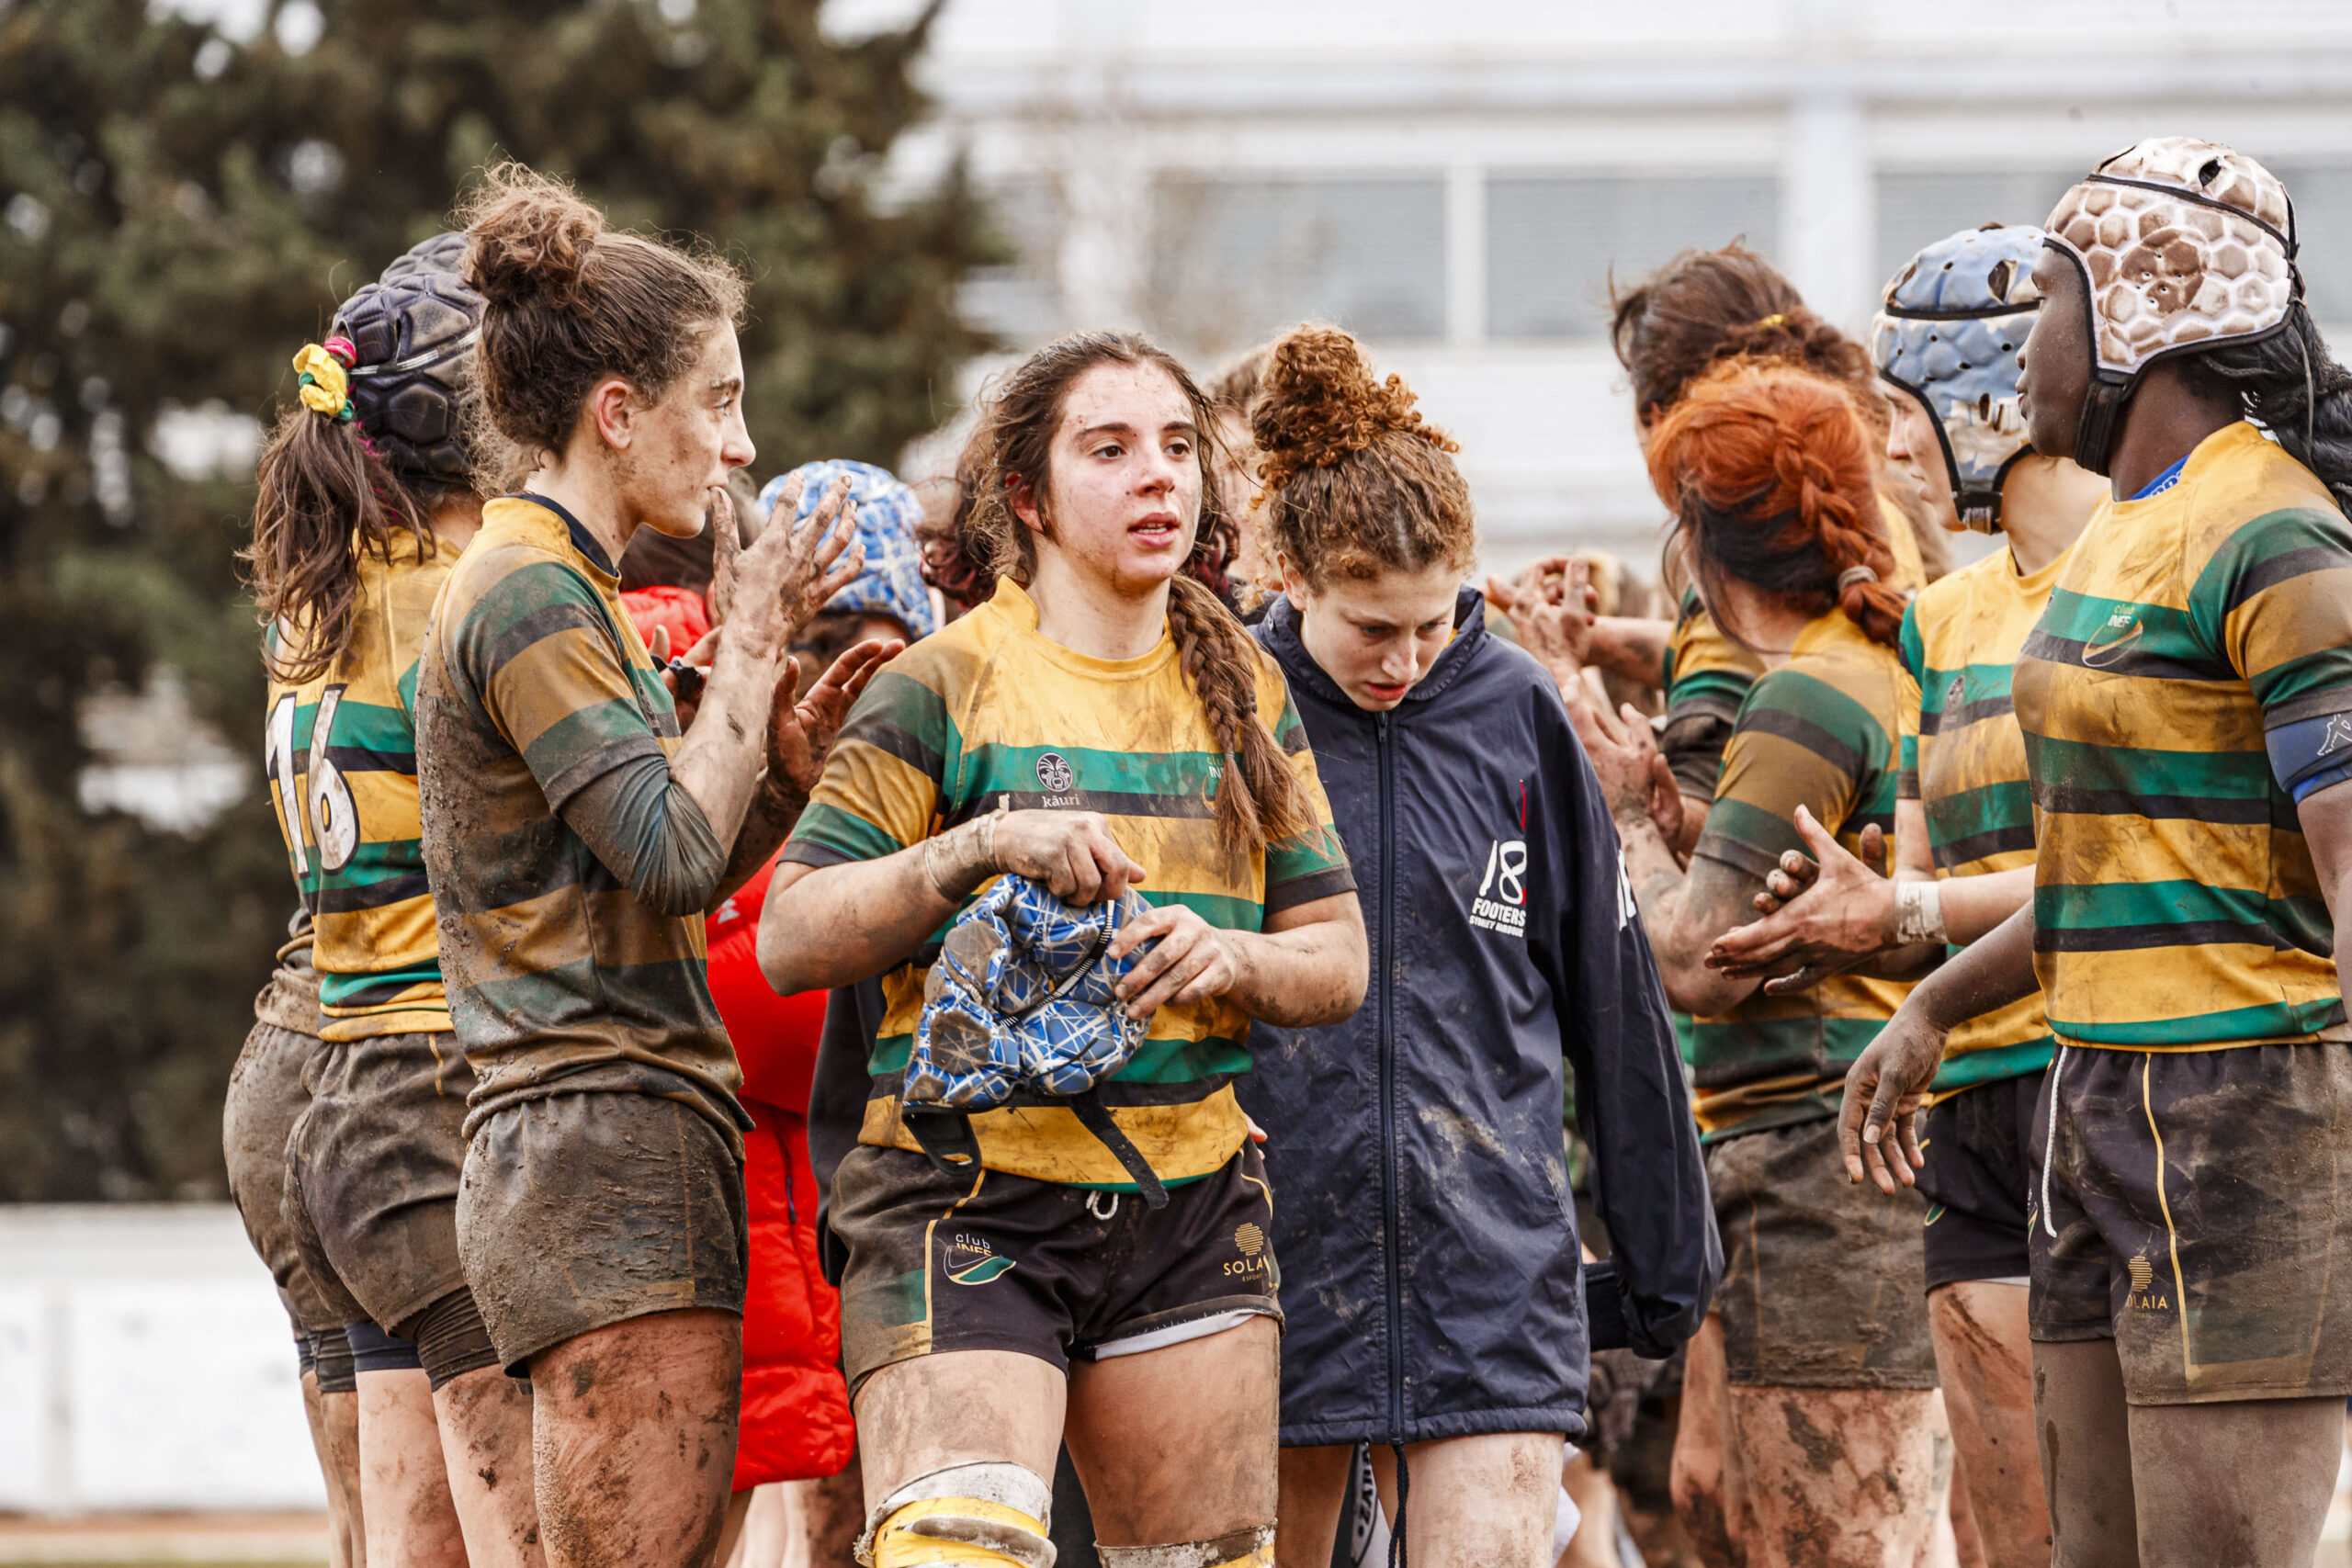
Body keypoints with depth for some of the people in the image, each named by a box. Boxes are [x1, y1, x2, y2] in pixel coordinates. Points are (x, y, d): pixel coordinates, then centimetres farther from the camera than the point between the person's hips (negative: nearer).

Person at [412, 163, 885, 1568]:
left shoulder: (570, 593, 22)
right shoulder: (529, 594, -9)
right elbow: (674, 857, -16)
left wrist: (797, 746, 9)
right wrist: (753, 644, -5)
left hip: (657, 1147, 10)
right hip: (599, 1144, -10)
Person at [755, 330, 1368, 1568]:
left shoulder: (1242, 696, 13)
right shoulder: (943, 688, -2)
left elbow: (1338, 960, 14)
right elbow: (790, 939, -6)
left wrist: (1229, 957, -8)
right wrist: (979, 845, -18)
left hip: (1193, 1204, 5)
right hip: (968, 1196, -5)